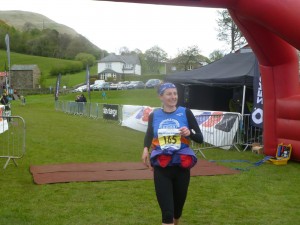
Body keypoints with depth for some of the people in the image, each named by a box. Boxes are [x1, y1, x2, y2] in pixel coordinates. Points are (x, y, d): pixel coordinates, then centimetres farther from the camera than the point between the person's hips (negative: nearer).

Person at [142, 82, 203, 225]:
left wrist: (189, 133, -23)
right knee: (167, 211, -6)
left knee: (178, 207, 18)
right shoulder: (154, 115, 1)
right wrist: (146, 148, -4)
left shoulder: (185, 113, -3)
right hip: (161, 168, 0)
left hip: (181, 167, 1)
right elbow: (149, 134, 16)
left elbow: (200, 139, -2)